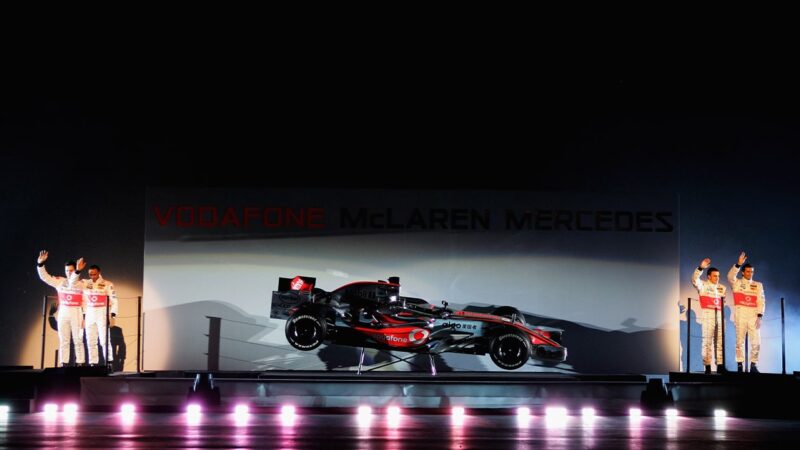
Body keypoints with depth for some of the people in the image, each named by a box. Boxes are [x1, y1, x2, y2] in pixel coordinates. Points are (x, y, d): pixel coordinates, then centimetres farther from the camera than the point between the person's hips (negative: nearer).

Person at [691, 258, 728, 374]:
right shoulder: (703, 285, 2)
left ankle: (720, 365, 4)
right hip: (707, 315, -5)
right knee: (707, 341, -6)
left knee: (720, 341, 3)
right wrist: (701, 268, -28)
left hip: (719, 316, 5)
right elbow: (695, 280, -17)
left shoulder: (722, 287, 18)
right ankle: (707, 366, -5)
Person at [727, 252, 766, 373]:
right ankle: (739, 364, 2)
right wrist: (738, 264, -25)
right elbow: (730, 276, -13)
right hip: (740, 315, -2)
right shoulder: (737, 283, 9)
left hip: (754, 315, 2)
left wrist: (759, 316, -5)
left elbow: (761, 301, 6)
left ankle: (753, 364, 4)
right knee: (740, 340, -1)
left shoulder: (758, 285, 13)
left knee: (756, 341, -4)